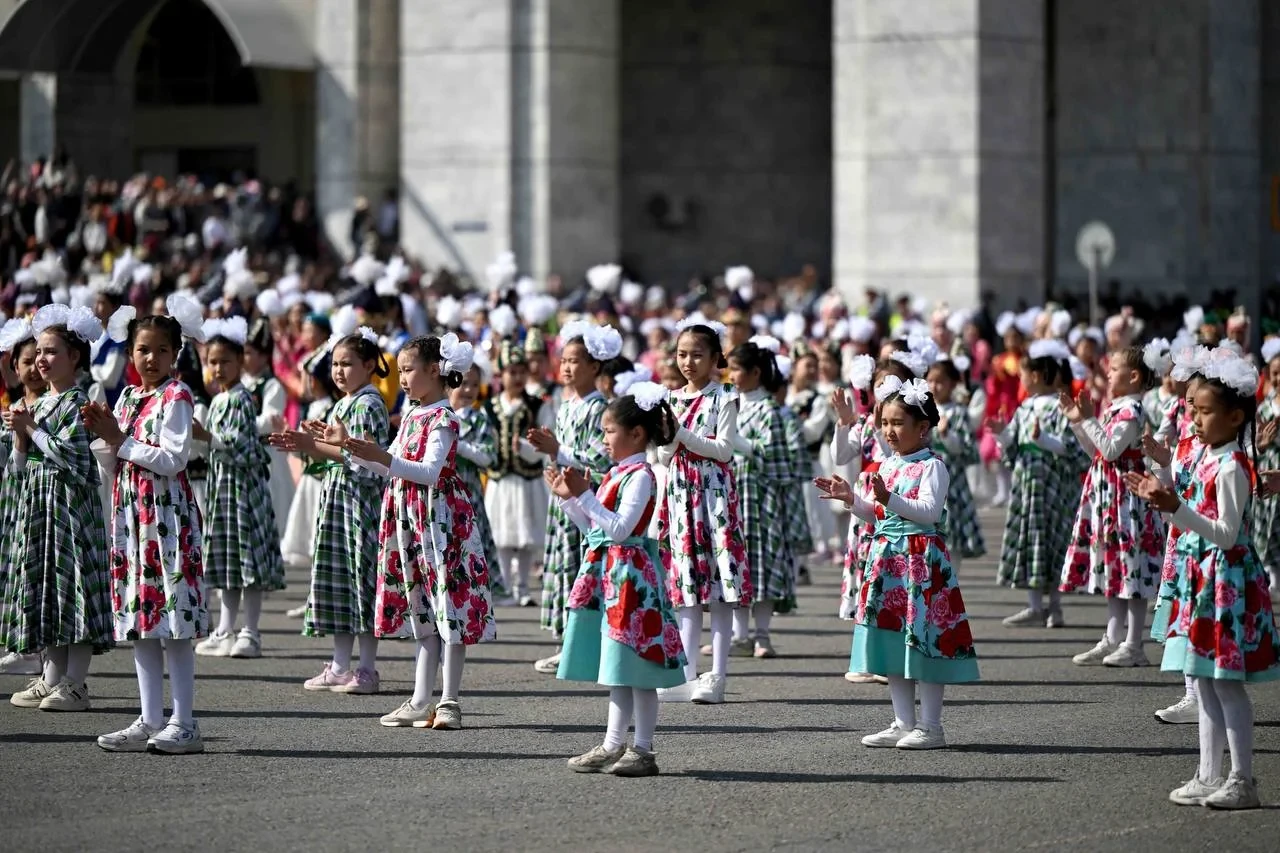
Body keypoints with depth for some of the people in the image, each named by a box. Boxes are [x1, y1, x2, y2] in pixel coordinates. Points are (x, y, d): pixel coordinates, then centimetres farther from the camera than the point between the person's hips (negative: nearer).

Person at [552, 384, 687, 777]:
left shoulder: (640, 476, -14)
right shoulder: (616, 474, 14)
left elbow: (619, 528, -22)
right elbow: (592, 526, 18)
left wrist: (584, 495, -22)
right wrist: (567, 496, 12)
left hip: (630, 577, -10)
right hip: (605, 574, 10)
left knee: (636, 670, -5)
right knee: (614, 669, 13)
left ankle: (643, 751, -2)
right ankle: (613, 745, 18)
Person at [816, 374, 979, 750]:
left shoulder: (931, 466, -9)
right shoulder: (886, 466, 14)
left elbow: (930, 512, -20)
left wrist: (889, 498, -28)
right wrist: (852, 498, 4)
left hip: (921, 558, -8)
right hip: (886, 558, 8)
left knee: (923, 637, -5)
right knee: (892, 641, 10)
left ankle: (930, 726, 1)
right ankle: (904, 723, 17)